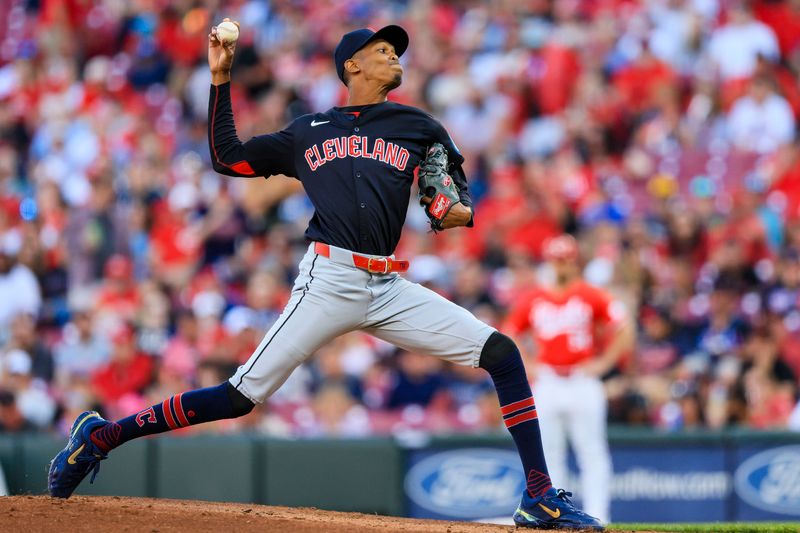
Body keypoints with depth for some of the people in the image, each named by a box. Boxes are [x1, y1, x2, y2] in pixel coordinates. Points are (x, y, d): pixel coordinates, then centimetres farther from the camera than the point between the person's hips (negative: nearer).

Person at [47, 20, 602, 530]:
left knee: (502, 353, -10)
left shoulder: (419, 128, 18)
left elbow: (458, 192, 18)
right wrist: (220, 78, 16)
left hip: (391, 290, 3)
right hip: (331, 279, -3)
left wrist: (462, 212, -7)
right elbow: (228, 157, 20)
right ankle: (101, 436, -1)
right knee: (241, 396, -11)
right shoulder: (309, 131, 16)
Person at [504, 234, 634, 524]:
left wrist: (601, 364, -8)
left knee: (592, 453, -6)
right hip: (545, 385, 3)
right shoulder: (532, 299, 9)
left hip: (582, 382, -3)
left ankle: (596, 518, -6)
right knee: (548, 454, 4)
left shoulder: (591, 296, 1)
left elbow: (625, 332, -1)